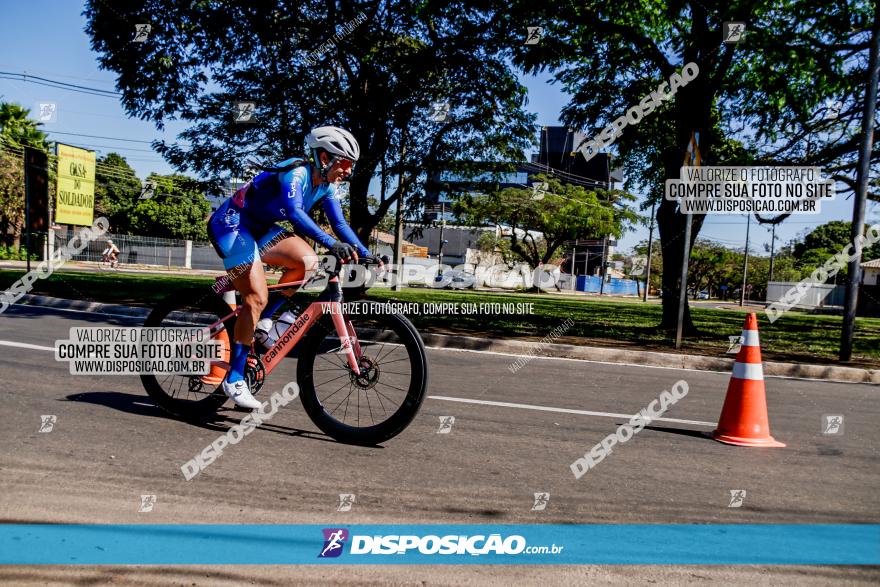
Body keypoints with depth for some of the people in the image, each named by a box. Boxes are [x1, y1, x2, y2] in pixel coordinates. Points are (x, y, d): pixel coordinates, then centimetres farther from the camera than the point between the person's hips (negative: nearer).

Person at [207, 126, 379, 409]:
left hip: (259, 229, 9)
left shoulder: (325, 186, 2)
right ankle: (234, 379, -8)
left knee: (307, 261, -12)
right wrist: (332, 244, -53)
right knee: (257, 297, -17)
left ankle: (262, 321, 2)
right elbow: (294, 212, -43)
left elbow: (340, 224, 2)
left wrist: (365, 254, -10)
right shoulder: (296, 173, -25)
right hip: (230, 225, -8)